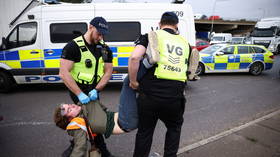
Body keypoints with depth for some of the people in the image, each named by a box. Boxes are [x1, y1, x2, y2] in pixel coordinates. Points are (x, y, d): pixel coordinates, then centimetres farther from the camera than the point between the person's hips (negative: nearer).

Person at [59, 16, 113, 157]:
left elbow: (108, 71, -1)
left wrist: (96, 90, -15)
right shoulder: (74, 46, -16)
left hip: (94, 90, 6)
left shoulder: (104, 49, 0)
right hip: (77, 89, -5)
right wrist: (80, 94, -27)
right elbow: (63, 73, -22)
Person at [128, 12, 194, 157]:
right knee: (174, 128, 29)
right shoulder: (185, 43, 14)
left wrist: (133, 82, -4)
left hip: (150, 95, -2)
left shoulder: (152, 36, 2)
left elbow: (134, 57, -15)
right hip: (175, 97, 3)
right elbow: (186, 70, 16)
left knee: (145, 131, 19)